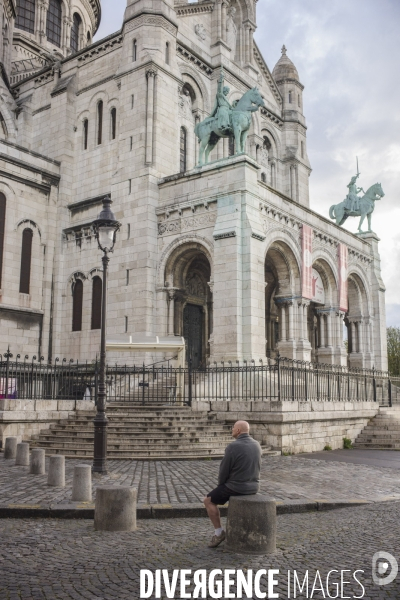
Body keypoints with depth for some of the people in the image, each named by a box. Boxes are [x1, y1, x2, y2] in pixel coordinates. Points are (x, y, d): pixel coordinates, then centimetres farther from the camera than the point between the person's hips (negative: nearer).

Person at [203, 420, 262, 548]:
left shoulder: (232, 447, -20)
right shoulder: (256, 445, 2)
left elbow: (224, 470, -14)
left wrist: (221, 484, 8)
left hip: (236, 486, -7)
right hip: (253, 486, 7)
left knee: (208, 500, 13)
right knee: (233, 496, 38)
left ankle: (219, 532, 12)